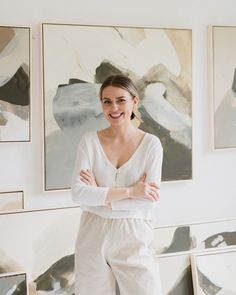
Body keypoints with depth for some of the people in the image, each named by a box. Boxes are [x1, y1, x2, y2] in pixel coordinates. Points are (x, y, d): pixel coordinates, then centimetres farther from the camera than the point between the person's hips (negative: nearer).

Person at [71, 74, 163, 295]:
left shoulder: (151, 144, -5)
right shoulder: (89, 141, -3)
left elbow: (150, 201, -11)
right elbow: (78, 194, -13)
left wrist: (100, 194, -14)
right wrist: (130, 191, -17)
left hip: (134, 237, -1)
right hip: (93, 236, 1)